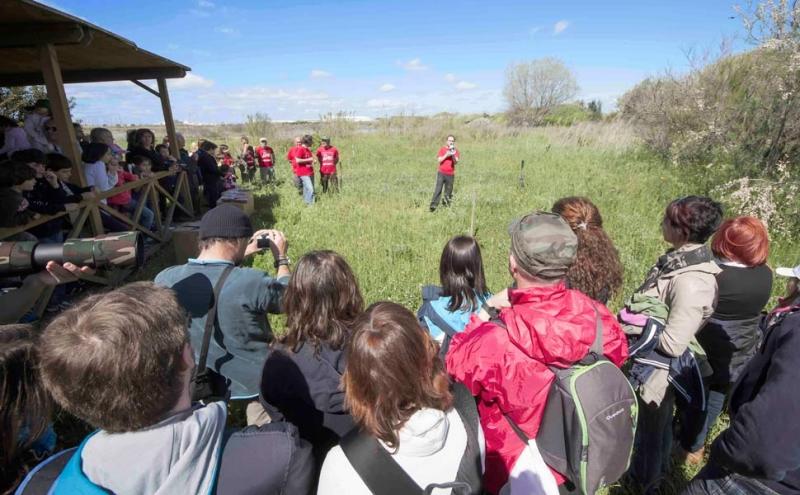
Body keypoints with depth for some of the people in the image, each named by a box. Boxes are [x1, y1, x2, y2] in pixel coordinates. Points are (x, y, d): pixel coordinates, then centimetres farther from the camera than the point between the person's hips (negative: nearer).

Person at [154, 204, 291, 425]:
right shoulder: (252, 281, -32)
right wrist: (281, 258, 3)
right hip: (253, 381, -5)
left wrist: (238, 256, 8)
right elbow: (287, 298, -10)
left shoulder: (165, 279, -17)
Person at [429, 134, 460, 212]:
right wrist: (446, 155, -14)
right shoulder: (442, 149, 7)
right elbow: (439, 160, -1)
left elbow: (456, 162, -5)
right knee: (438, 189, -11)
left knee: (448, 192, 3)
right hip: (441, 173, -1)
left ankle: (446, 206, 13)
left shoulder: (456, 151, 9)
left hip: (450, 174, 1)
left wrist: (453, 155, -22)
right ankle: (433, 205, -15)